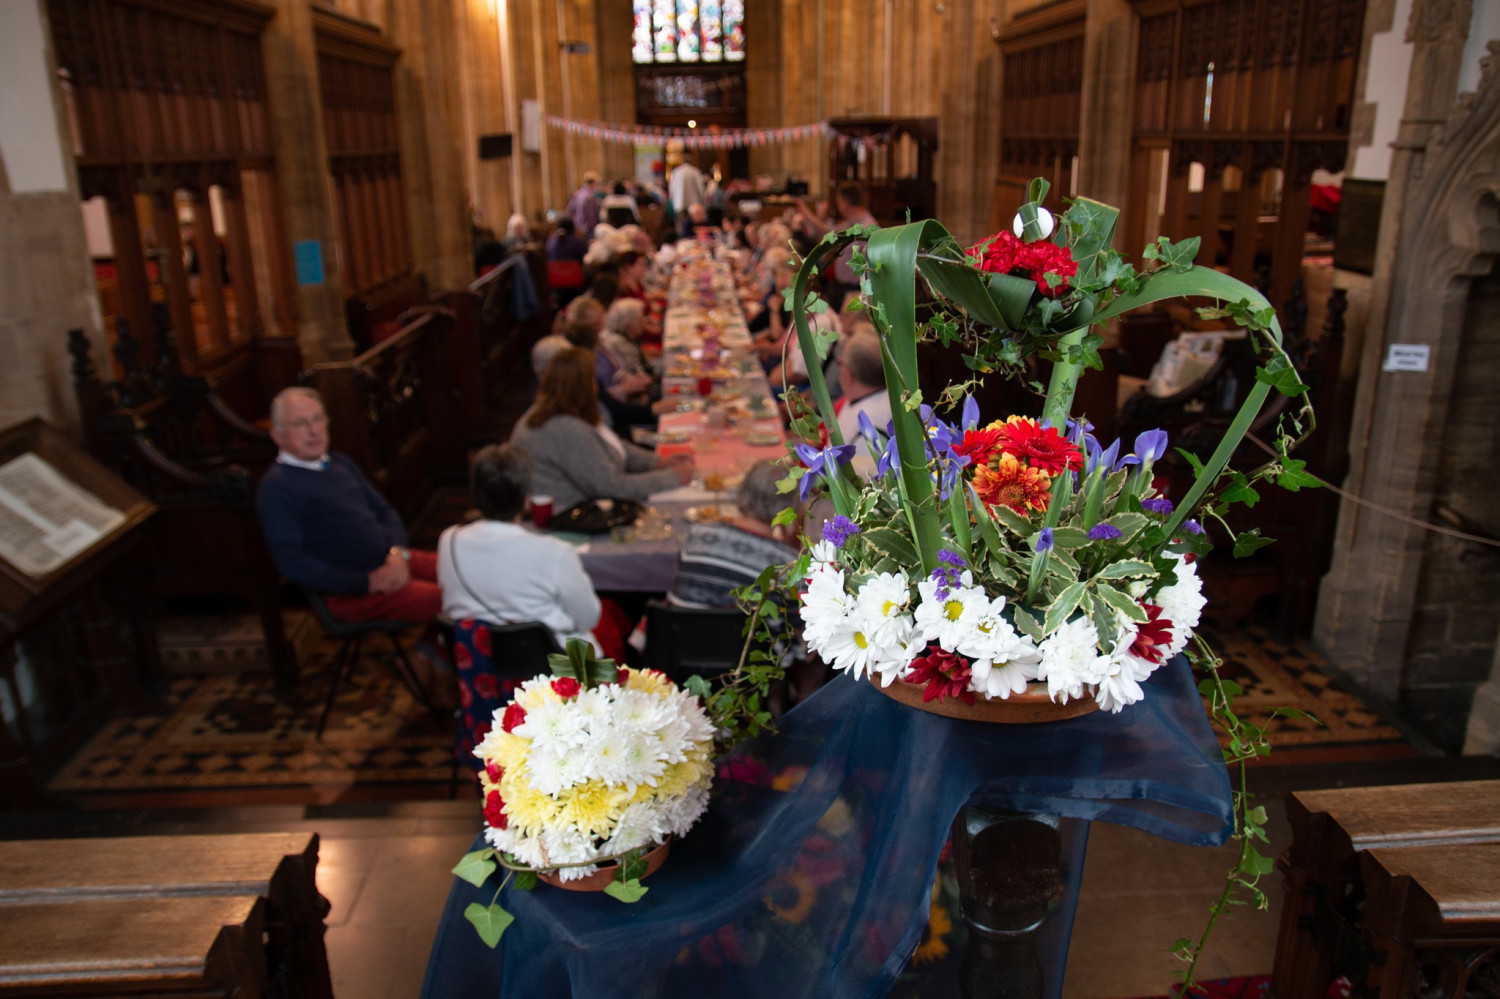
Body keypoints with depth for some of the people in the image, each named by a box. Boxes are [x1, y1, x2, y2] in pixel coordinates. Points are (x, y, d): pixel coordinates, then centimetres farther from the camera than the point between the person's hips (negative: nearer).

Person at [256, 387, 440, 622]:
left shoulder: (341, 464, 16)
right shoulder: (276, 487, -8)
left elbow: (384, 511, 19)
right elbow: (290, 561, -14)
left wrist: (398, 552, -4)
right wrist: (366, 582, -17)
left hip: (394, 561, 8)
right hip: (351, 593, -8)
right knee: (442, 601, -26)